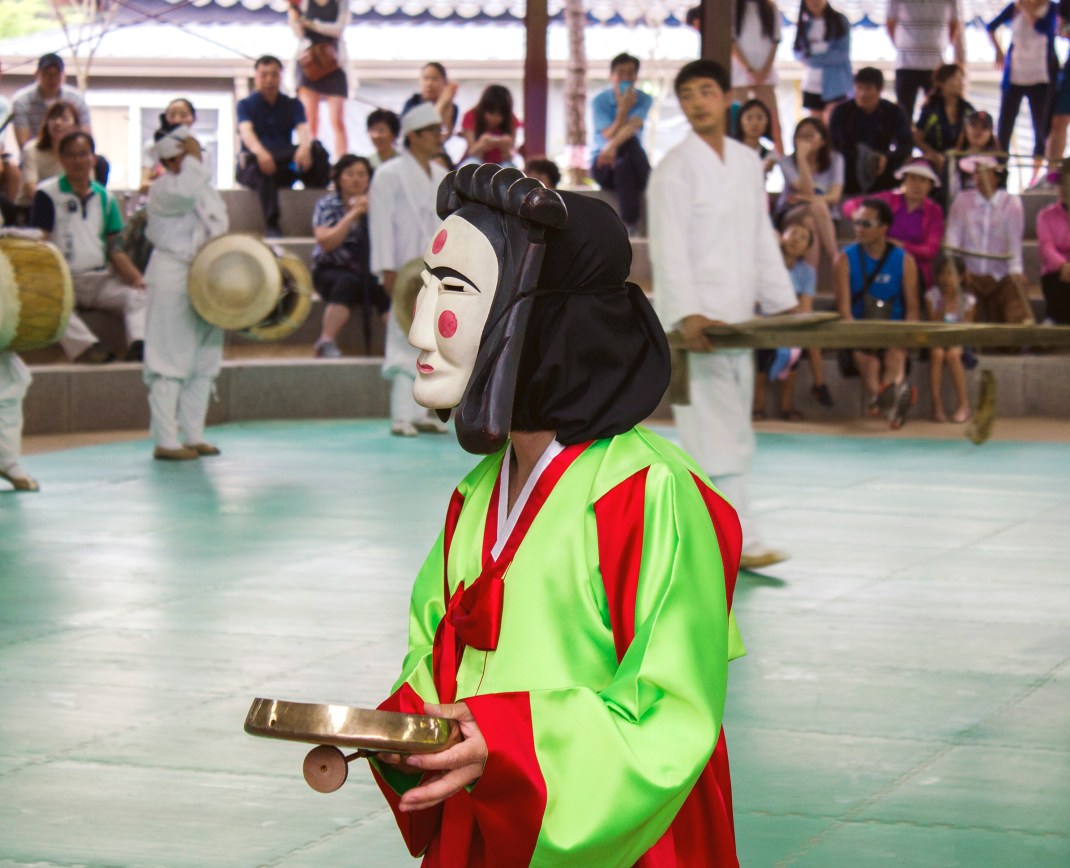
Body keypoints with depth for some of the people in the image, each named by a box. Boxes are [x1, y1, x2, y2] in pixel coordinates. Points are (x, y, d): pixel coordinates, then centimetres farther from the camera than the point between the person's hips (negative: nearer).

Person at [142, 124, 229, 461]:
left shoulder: (205, 187, 17)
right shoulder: (162, 189, -9)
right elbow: (185, 194, -32)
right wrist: (193, 160, -18)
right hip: (173, 279, -8)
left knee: (204, 363, 10)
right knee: (171, 362, -8)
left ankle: (193, 436, 18)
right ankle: (165, 442, -7)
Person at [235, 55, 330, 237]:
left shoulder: (292, 104, 14)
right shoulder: (246, 104, 6)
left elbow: (303, 129, -7)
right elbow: (246, 131, -15)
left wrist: (304, 147, -34)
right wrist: (260, 153, -39)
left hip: (285, 167, 3)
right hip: (253, 164, -3)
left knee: (316, 149, -25)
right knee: (261, 167, -41)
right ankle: (272, 226, -46)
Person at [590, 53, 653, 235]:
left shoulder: (643, 100, -3)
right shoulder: (600, 100, -6)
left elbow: (633, 126, -25)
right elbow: (610, 136, -19)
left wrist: (613, 146, -45)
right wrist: (623, 109, -30)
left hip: (632, 162, 1)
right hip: (602, 165, -1)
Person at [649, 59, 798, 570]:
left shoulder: (748, 163, 12)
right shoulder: (675, 169, -8)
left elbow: (763, 238, 18)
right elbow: (668, 248, -16)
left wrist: (783, 303, 13)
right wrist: (687, 316, -27)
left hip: (736, 316, 7)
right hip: (693, 320, -7)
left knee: (731, 434, 11)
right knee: (714, 430, -9)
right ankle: (740, 542, -9)